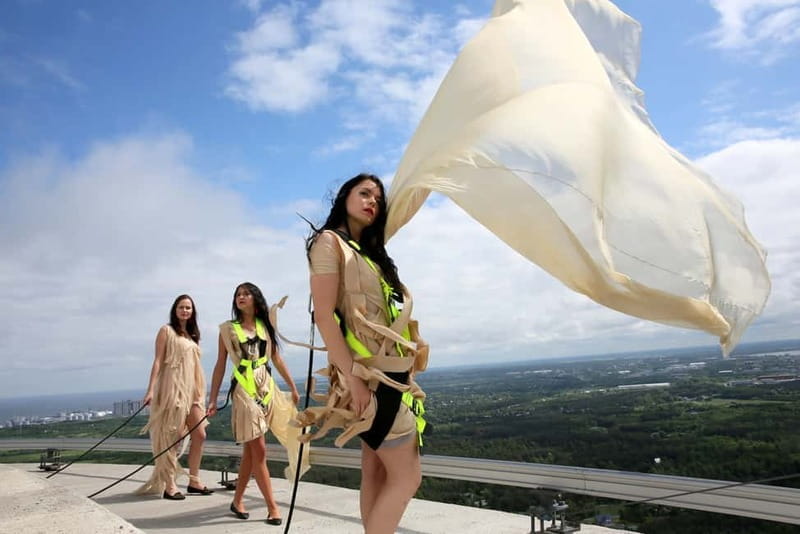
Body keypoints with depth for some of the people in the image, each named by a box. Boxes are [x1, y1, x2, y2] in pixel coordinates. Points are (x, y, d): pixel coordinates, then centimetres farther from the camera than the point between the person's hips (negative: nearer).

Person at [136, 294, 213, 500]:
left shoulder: (193, 335, 17)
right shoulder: (167, 331, -1)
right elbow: (158, 361, -7)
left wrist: (200, 392, 15)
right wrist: (151, 389, -15)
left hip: (191, 389, 7)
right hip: (172, 387, -7)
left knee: (199, 435, 4)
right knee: (173, 437, -4)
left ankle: (194, 481, 14)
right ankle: (169, 485, 4)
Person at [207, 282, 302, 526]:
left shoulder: (265, 325, 10)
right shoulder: (228, 329, 2)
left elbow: (277, 359, 13)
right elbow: (220, 365, 3)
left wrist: (293, 387, 12)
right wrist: (213, 398, -1)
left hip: (267, 387, 4)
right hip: (244, 389, -4)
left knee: (250, 450, 8)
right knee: (258, 450, -6)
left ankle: (237, 501, 22)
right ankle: (272, 507, 0)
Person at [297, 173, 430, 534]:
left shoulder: (370, 253, 20)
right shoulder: (330, 241, -4)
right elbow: (324, 316, -14)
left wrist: (405, 371, 13)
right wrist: (352, 376, -21)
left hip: (389, 375, 8)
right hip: (367, 376, -8)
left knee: (377, 473, 10)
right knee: (406, 476, -6)